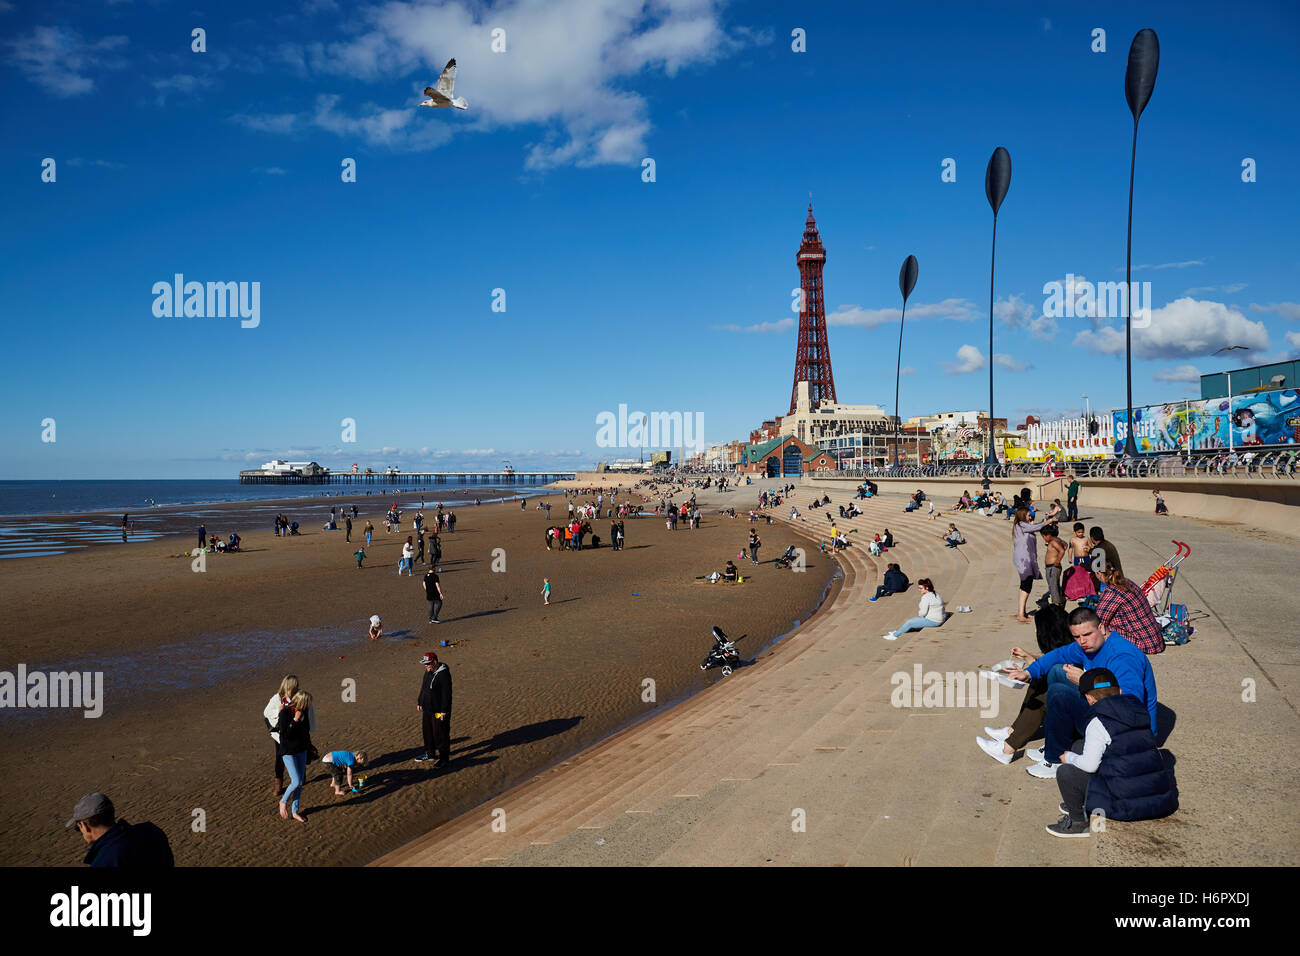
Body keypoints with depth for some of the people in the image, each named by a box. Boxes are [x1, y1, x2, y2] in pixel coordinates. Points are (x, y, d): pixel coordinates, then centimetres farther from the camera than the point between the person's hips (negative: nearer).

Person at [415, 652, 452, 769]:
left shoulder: (443, 674, -22)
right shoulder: (428, 672, 6)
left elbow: (446, 694, -22)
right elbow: (423, 689, 18)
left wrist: (444, 711, -22)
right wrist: (420, 702, 20)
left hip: (439, 712, -9)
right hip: (427, 710, 9)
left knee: (440, 735, 0)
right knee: (427, 732, 20)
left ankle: (444, 758, 13)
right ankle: (429, 754, 36)